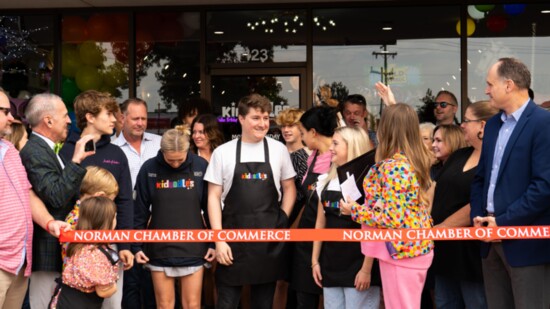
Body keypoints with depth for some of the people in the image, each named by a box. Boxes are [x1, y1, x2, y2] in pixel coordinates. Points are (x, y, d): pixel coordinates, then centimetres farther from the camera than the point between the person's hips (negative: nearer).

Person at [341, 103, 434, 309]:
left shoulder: (392, 167, -20)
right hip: (418, 247, 9)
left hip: (400, 250, -9)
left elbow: (392, 219, -23)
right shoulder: (418, 160, 6)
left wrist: (354, 210, -11)